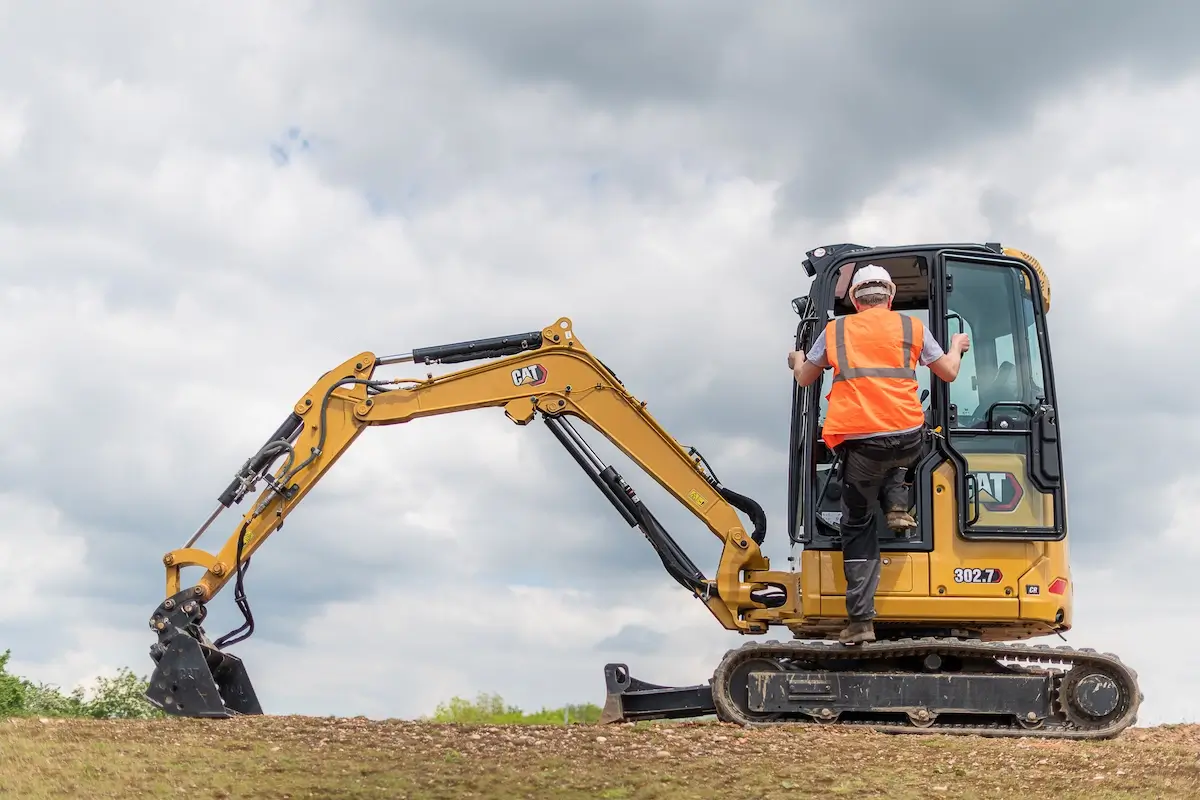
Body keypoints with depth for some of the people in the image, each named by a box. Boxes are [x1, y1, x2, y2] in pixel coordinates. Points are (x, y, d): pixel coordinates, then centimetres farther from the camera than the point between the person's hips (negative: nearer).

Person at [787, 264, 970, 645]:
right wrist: (956, 346, 41)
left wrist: (797, 361, 47)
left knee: (857, 528, 10)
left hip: (859, 444, -1)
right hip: (907, 437, 1)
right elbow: (948, 373, 19)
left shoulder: (835, 330, 12)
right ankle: (896, 504, 14)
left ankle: (860, 620, 0)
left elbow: (805, 378, 23)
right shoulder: (911, 326, 11)